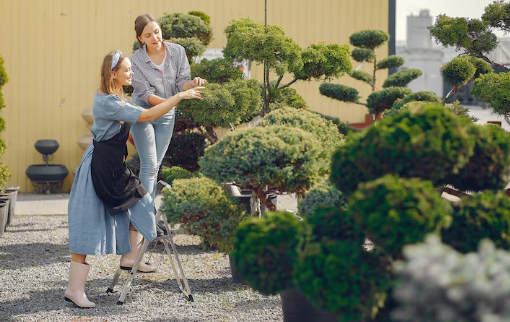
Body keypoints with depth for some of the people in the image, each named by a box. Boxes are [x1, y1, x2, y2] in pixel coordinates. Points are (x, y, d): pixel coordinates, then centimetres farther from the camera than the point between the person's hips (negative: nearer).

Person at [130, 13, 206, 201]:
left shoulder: (177, 51, -8)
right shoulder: (136, 60, -16)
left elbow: (181, 82, -9)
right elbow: (145, 93, -19)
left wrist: (192, 84, -33)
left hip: (167, 115, 4)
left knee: (155, 166, 12)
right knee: (149, 166, -8)